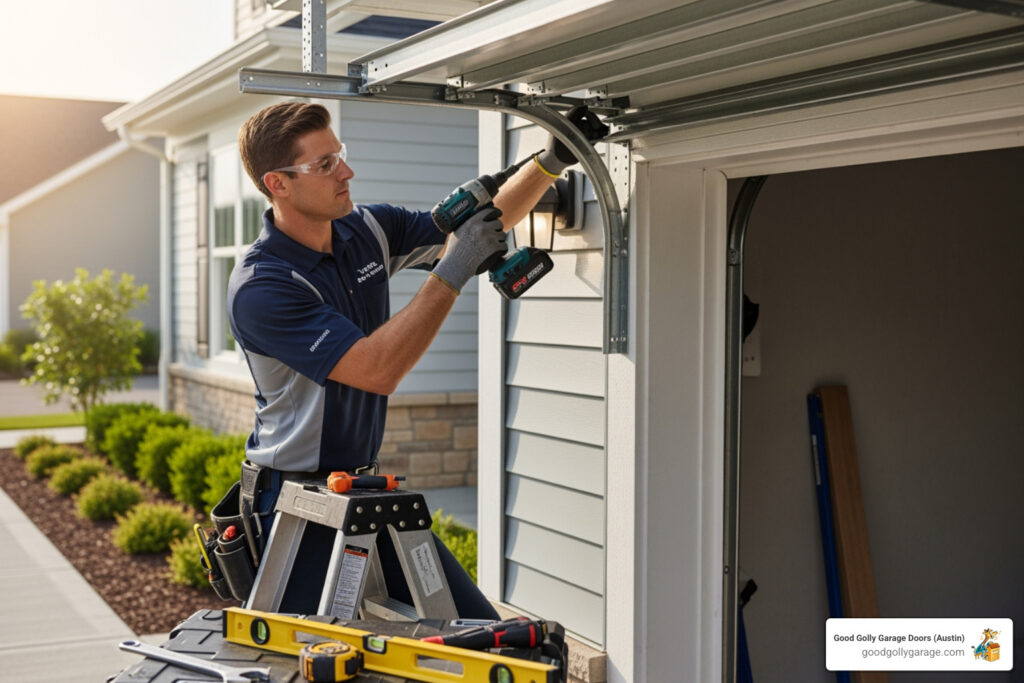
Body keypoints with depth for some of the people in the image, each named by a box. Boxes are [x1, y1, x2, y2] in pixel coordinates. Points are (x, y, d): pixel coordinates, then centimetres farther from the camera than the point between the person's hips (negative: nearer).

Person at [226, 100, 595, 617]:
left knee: (477, 629, 6)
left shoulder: (368, 230, 1)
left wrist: (550, 163, -5)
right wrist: (453, 271, -28)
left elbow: (487, 223, 10)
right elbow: (378, 371, -28)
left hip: (366, 484, 7)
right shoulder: (258, 288, -21)